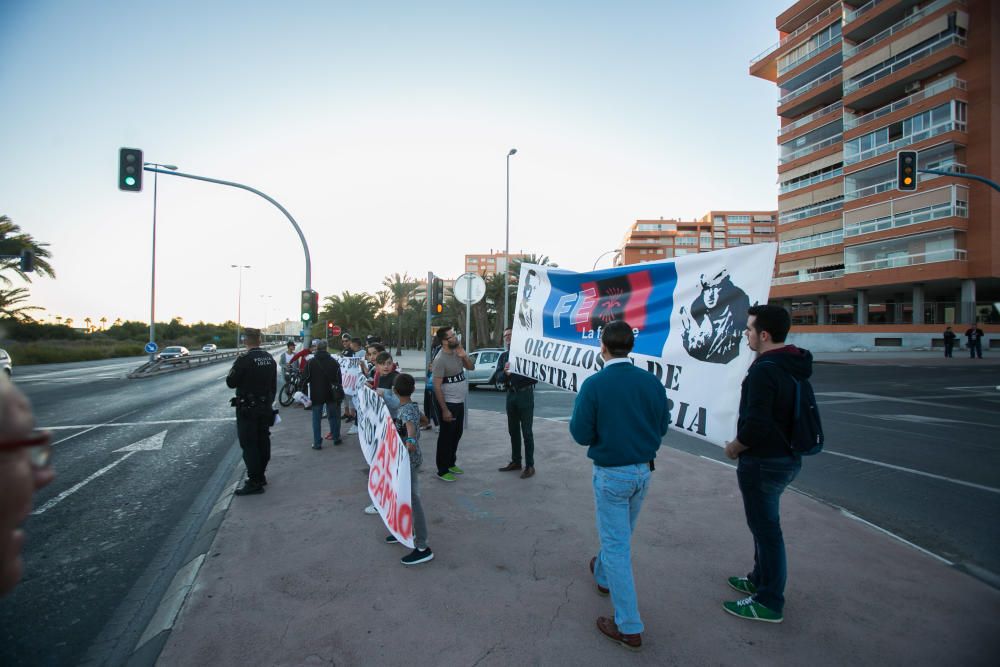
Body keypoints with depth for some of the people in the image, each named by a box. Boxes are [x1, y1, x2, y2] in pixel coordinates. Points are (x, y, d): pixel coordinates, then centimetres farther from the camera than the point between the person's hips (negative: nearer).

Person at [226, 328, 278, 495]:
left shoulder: (244, 359, -17)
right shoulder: (270, 359, 5)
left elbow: (231, 383, -13)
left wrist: (233, 372, 6)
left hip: (247, 409, -7)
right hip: (265, 408, 7)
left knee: (249, 444, -2)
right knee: (263, 441, 14)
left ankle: (254, 482, 0)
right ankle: (260, 475, 26)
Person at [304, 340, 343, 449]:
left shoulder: (311, 362, -7)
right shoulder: (334, 362, 1)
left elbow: (306, 379, -7)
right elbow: (339, 379, 5)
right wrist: (339, 392, 13)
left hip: (316, 395, -2)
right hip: (331, 394, 2)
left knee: (316, 419, 4)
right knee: (333, 416, 14)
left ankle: (317, 443, 4)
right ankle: (336, 438, 21)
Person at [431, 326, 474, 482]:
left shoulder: (457, 352, 2)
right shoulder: (440, 359, -21)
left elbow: (471, 367, 10)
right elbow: (437, 387, -21)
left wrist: (464, 356, -11)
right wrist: (444, 410, -21)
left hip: (460, 402, 8)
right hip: (449, 403, -8)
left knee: (457, 434, 19)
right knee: (446, 437, 3)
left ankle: (451, 463, 35)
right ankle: (442, 471, 15)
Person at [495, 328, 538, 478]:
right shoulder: (503, 356, 11)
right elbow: (499, 377, 1)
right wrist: (505, 372, -20)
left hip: (525, 394, -5)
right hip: (511, 394, 6)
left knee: (526, 431, -2)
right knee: (513, 430, 13)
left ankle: (530, 466, 6)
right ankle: (515, 461, 26)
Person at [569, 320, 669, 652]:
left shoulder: (594, 384, -19)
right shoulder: (652, 382, -7)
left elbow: (581, 434, -15)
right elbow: (662, 427, 3)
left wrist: (578, 417, 3)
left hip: (611, 473, -5)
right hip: (643, 470, 5)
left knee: (617, 545, 6)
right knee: (621, 534, 26)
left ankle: (629, 628, 14)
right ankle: (603, 575, 52)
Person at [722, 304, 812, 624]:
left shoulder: (764, 370, -25)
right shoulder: (793, 366, 6)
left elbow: (756, 424, -29)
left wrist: (735, 447, -11)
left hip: (764, 462, -10)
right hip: (787, 456, 10)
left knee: (765, 528, 4)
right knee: (764, 524, 24)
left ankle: (769, 603, 20)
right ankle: (760, 580, 41)